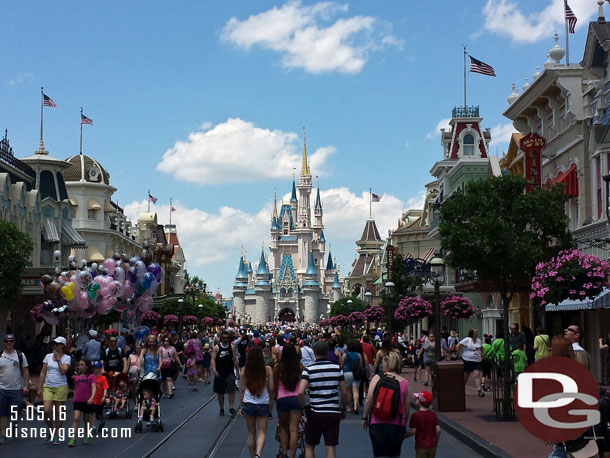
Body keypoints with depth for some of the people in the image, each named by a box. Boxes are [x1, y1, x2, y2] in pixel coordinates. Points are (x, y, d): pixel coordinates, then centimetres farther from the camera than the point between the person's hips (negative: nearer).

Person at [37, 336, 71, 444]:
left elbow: (63, 371, -15)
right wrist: (40, 387, 6)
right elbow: (43, 372, 10)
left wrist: (58, 359, -10)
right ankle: (51, 430, 14)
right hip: (48, 387, 2)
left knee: (59, 412, 1)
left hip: (61, 387, -2)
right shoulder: (48, 356, 8)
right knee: (47, 410, -12)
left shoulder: (67, 358, 0)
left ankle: (57, 435, 13)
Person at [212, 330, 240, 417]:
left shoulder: (232, 347, 1)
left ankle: (231, 408, -15)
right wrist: (214, 370, -20)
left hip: (230, 373, 0)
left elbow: (235, 360, 6)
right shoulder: (216, 347, -3)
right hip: (219, 373, 0)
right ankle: (221, 409, 23)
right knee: (220, 392, 9)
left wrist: (238, 371, 6)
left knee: (231, 389, -17)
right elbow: (213, 359, -7)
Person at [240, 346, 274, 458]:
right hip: (263, 404, -2)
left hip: (248, 403, 2)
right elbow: (271, 389, -3)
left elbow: (243, 389, 1)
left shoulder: (244, 370, -5)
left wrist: (242, 406, 11)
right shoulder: (268, 370, -9)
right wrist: (271, 403, 12)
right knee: (262, 432, 2)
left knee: (251, 433, 15)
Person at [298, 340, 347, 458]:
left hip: (315, 413, -2)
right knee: (331, 448, 2)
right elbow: (344, 392, 3)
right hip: (334, 413, 2)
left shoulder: (308, 370, -6)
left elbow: (300, 392, -19)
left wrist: (303, 407, -4)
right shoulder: (337, 368, 1)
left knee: (309, 446, 14)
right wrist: (343, 410, 16)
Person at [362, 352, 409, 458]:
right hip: (397, 425, 2)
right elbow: (406, 406, 4)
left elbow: (369, 400, -7)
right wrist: (404, 425, 16)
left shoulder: (377, 378, -4)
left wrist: (365, 417, 6)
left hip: (378, 424, -2)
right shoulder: (404, 382, 1)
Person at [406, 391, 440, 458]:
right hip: (432, 446, 5)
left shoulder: (415, 415, -12)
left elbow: (413, 431, -13)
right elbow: (438, 430, -3)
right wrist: (435, 441, 10)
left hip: (421, 447, -5)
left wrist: (405, 435, 5)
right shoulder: (433, 415, 0)